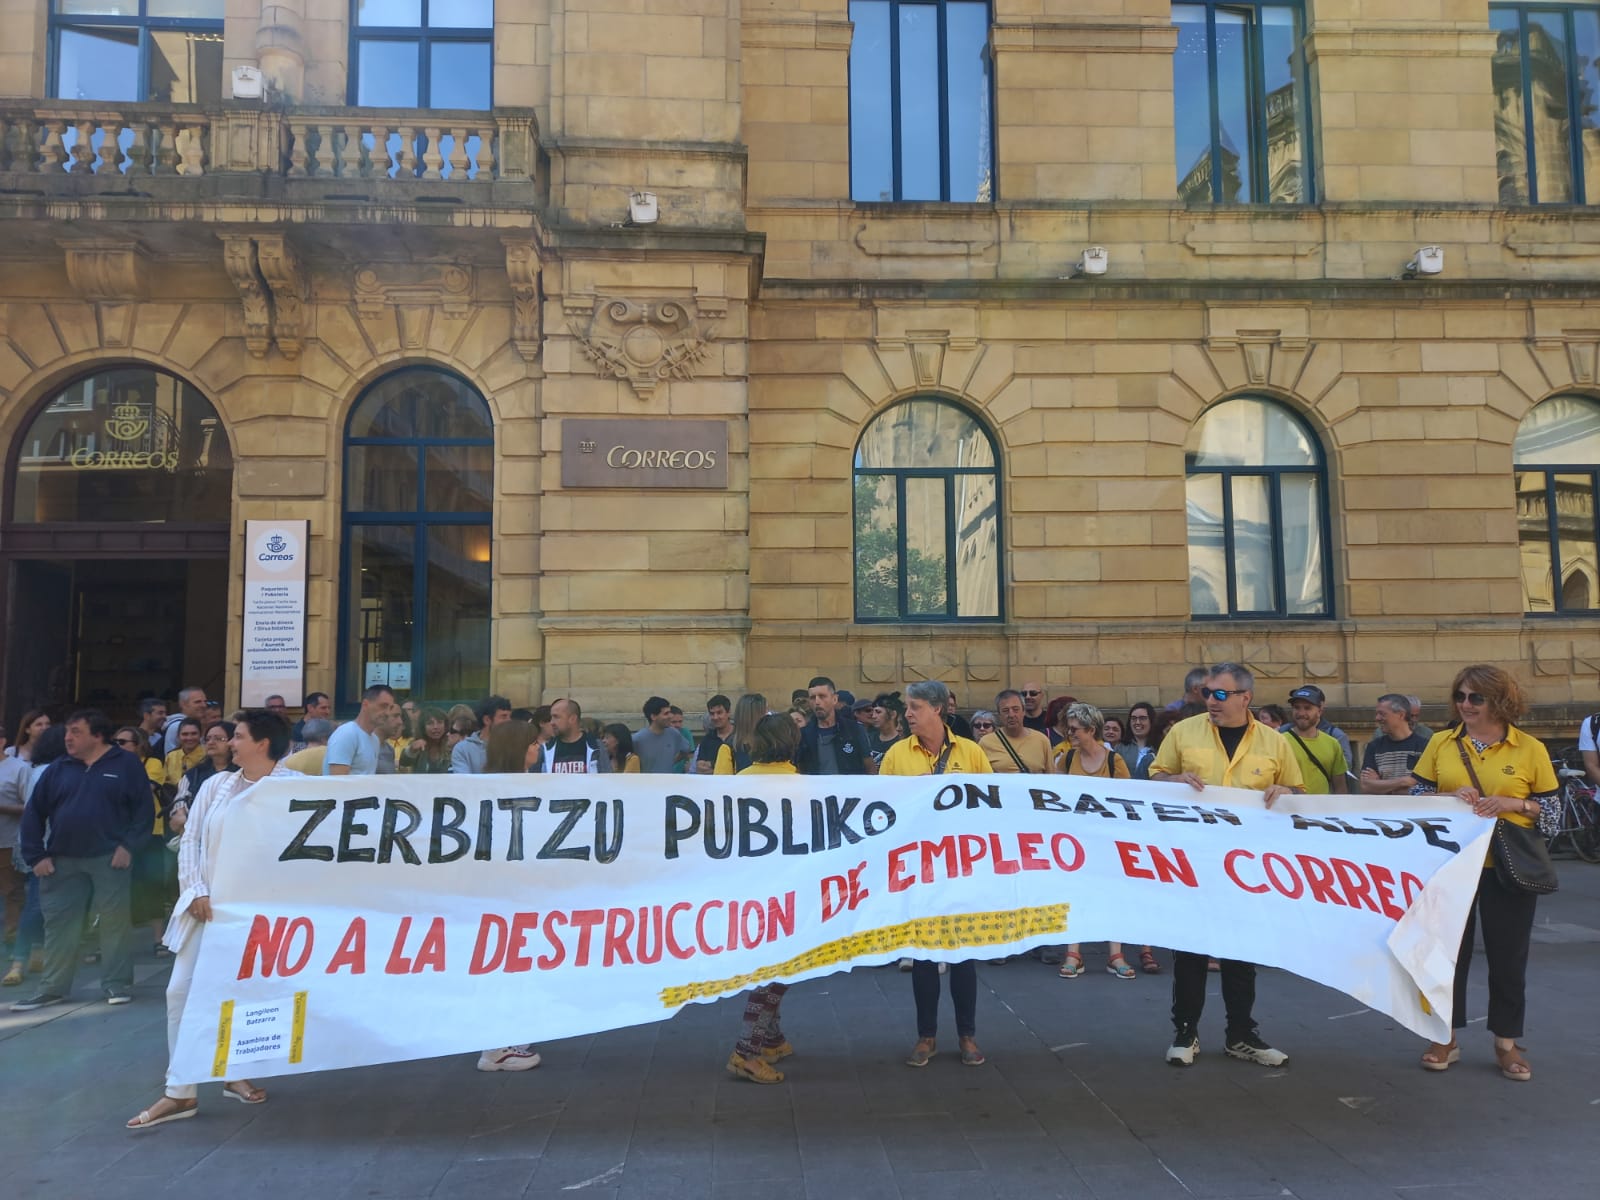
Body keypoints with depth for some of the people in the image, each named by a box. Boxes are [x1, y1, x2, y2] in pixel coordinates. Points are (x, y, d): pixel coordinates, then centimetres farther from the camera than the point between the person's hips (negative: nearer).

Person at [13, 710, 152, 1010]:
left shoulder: (127, 765, -2)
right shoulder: (58, 769, 8)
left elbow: (144, 809, -5)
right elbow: (34, 813, 10)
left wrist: (129, 845, -13)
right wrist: (36, 856, 3)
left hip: (110, 860, -3)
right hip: (63, 862, 4)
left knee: (115, 922, 0)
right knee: (59, 924, 7)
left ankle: (118, 984, 10)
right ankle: (52, 988, 18)